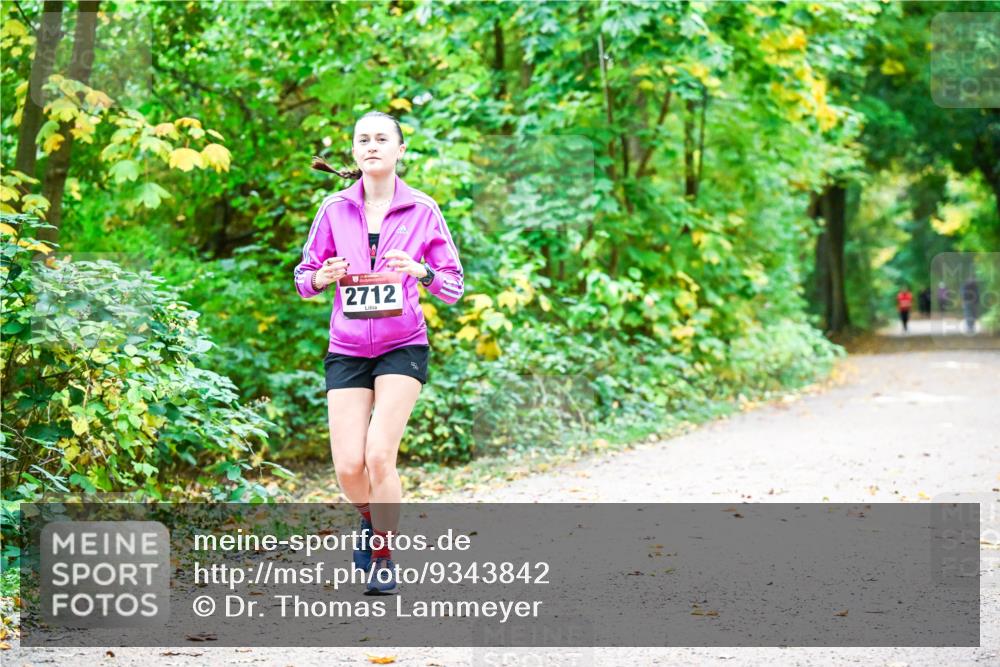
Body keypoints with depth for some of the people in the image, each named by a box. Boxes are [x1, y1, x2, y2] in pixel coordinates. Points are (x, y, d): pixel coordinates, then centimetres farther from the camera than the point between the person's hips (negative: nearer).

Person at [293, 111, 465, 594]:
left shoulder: (422, 210, -1)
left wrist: (420, 270, -19)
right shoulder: (335, 209, 3)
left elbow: (454, 286, 1)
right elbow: (303, 278, 9)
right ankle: (372, 519, 29)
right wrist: (324, 275, -14)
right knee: (348, 466, -6)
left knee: (379, 454, -17)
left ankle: (383, 559, 3)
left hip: (403, 346, -2)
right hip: (347, 350, 2)